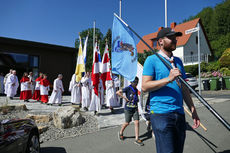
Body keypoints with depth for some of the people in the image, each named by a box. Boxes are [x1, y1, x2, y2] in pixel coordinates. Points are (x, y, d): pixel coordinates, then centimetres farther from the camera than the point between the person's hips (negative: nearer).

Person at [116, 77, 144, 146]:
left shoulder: (136, 90, 9)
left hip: (135, 109, 5)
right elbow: (118, 92, -18)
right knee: (127, 123, 8)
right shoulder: (128, 88, -11)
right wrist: (125, 98, -18)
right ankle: (120, 133, 35)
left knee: (137, 123, -2)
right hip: (128, 109, -5)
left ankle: (137, 139, 7)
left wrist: (137, 100, 6)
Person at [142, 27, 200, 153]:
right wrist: (168, 79, -20)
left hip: (179, 114, 7)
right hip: (161, 114, -7)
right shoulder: (152, 60, -4)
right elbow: (144, 87, -13)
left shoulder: (178, 61, 17)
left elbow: (184, 88, 18)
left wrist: (193, 110, 14)